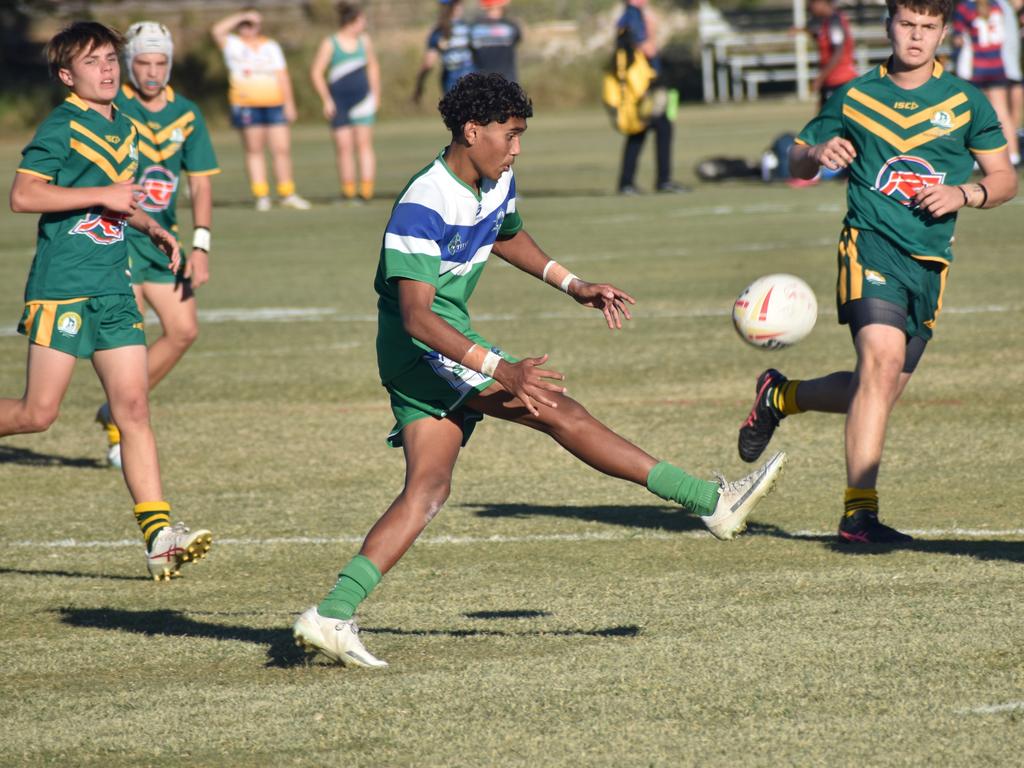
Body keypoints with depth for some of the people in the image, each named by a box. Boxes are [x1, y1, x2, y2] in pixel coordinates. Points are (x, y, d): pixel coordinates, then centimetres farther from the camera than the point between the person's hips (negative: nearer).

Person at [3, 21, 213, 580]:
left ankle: (158, 534, -7)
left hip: (113, 291, 7)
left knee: (133, 409, -2)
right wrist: (102, 196, -19)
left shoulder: (122, 128, 16)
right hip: (61, 288, -7)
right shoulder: (63, 127, -8)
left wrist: (153, 230, 22)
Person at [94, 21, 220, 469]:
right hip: (115, 235, -5)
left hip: (161, 238, 5)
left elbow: (200, 183, 6)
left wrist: (200, 247, -3)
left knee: (184, 330, 0)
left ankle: (118, 410, 18)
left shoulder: (186, 116, 5)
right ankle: (121, 435, 1)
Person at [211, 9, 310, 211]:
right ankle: (261, 196, 1)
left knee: (282, 149, -1)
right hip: (246, 105, -2)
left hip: (274, 104, 2)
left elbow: (282, 76, 13)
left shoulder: (271, 46, 16)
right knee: (254, 151, -1)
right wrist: (241, 16, -10)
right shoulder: (232, 44, 7)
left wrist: (289, 104, 6)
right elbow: (217, 31, -12)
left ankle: (287, 194, 6)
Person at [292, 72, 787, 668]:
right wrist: (501, 370, -35)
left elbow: (508, 235, 31)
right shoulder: (423, 208, -22)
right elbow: (417, 316, -27)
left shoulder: (497, 184, 6)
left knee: (428, 489, 1)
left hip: (447, 349, 10)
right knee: (558, 412, -15)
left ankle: (332, 615, -5)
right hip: (420, 348, -10)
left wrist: (573, 286, 19)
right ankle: (714, 503, -17)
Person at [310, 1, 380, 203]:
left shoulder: (364, 41, 7)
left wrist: (376, 95, 16)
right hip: (339, 101, -2)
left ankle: (367, 191, -7)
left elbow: (373, 67, 20)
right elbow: (316, 73, -4)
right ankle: (348, 191, 5)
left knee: (364, 144, -5)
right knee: (343, 146, -2)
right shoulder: (329, 44, -5)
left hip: (362, 98, 2)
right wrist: (327, 101, -7)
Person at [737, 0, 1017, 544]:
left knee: (876, 392, 7)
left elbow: (1003, 180, 12)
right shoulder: (854, 97, 5)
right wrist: (818, 154, -9)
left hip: (930, 262, 3)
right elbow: (797, 161, 15)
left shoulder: (965, 102, 7)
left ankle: (780, 397, 36)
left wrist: (963, 194, -9)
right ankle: (859, 512, -25)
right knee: (882, 361, -24)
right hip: (871, 245, -3)